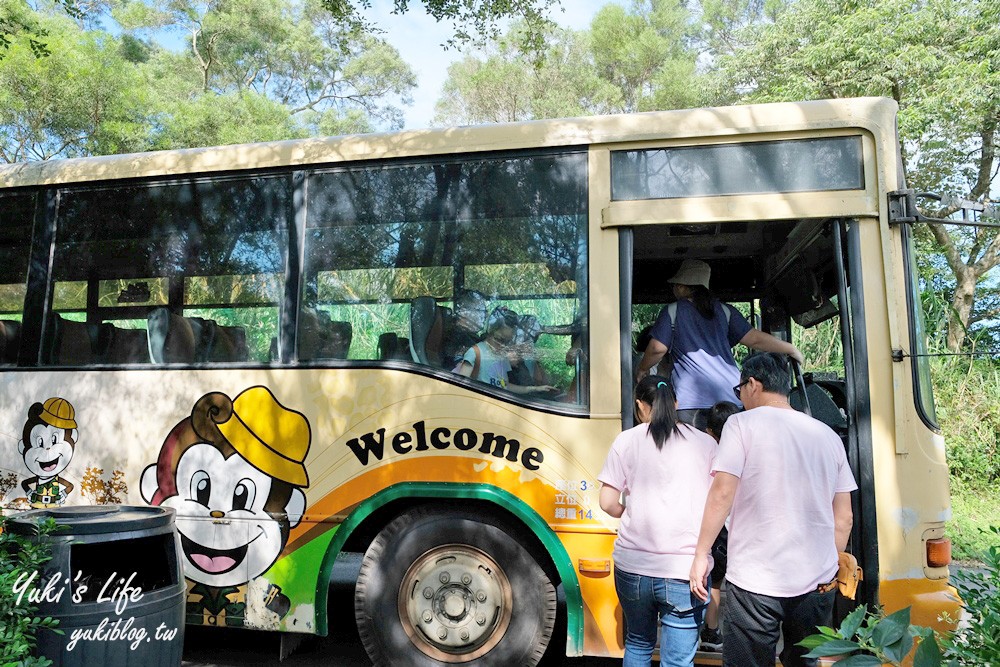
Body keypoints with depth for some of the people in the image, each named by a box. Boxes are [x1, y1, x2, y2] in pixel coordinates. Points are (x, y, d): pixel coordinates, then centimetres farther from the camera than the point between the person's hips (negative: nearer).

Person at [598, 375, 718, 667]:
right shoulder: (705, 443, 3)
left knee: (638, 643, 23)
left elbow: (608, 503, -1)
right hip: (684, 567, -1)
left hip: (632, 565, 1)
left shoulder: (626, 440, 1)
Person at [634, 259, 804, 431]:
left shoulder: (672, 311, 4)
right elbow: (754, 338, 6)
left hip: (691, 399, -3)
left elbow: (657, 349, -2)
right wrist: (790, 349, 17)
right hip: (729, 394, 4)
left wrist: (641, 369, 16)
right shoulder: (724, 310, 12)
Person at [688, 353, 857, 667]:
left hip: (754, 582, -5)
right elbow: (844, 518, 11)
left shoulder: (743, 424, -6)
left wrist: (701, 555, -6)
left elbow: (722, 494, -14)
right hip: (817, 582, 5)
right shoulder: (828, 435, 9)